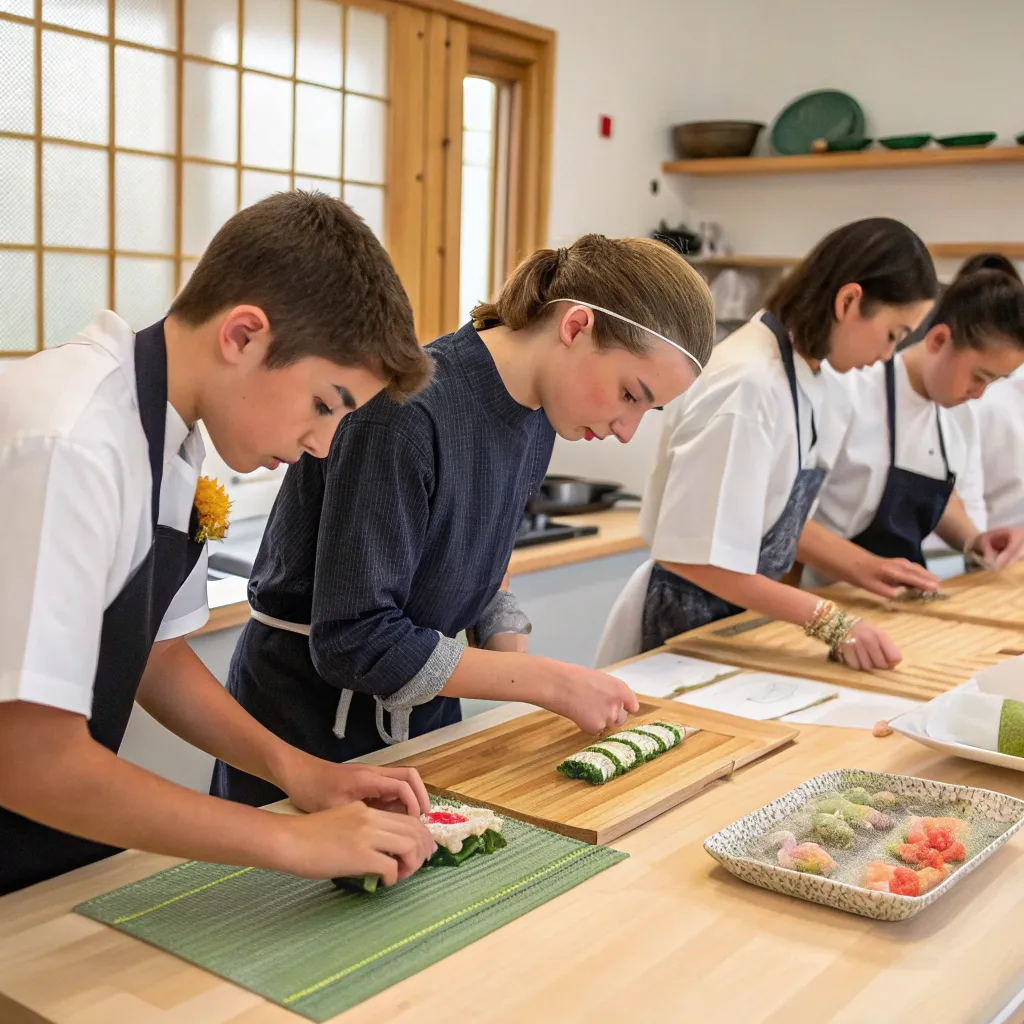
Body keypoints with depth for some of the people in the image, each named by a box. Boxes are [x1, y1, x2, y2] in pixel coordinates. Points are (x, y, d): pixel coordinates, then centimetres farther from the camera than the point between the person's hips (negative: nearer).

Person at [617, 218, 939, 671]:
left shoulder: (806, 374, -1)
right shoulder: (749, 382, -28)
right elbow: (694, 554, -28)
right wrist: (828, 620, -28)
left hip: (742, 616, 8)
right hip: (691, 625, -8)